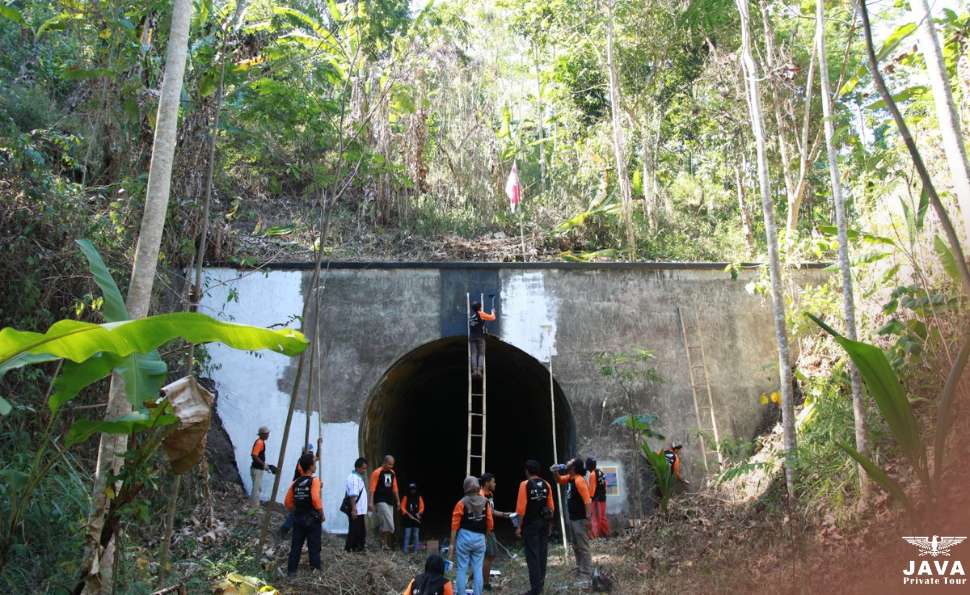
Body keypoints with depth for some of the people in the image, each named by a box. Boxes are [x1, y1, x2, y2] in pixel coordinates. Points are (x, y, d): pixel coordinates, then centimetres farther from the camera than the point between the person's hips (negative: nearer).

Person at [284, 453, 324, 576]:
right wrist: (322, 514, -10)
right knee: (314, 547, 2)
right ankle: (315, 571, 4)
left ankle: (291, 571, 14)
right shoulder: (314, 480, -11)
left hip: (298, 519, 5)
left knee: (296, 546, 10)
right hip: (312, 519, -5)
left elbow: (287, 502, 7)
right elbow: (316, 500, -22)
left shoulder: (296, 482, 6)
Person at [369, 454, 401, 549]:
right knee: (389, 523, -14)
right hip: (381, 501, -6)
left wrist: (398, 501, 16)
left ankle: (383, 543, 15)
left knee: (384, 524, 9)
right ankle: (384, 543, -7)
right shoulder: (377, 472, -8)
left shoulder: (392, 473, 12)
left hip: (390, 502, 7)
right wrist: (371, 502, -15)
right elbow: (372, 488, -10)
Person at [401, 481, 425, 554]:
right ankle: (405, 550, -2)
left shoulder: (419, 498, 9)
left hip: (416, 519, 2)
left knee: (416, 535, 0)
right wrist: (408, 514, -11)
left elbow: (422, 507, 7)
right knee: (407, 535, -5)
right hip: (408, 519, -2)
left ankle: (416, 550, 4)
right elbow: (402, 507, 1)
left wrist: (418, 513, -11)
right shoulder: (406, 497, 4)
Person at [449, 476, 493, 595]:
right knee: (478, 570, 8)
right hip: (480, 538, 2)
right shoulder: (485, 502, 1)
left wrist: (452, 544, 0)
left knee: (462, 569, 6)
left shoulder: (462, 503, -7)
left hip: (464, 537, -2)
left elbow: (455, 526, -7)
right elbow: (490, 524, 3)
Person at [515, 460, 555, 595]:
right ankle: (540, 583, 26)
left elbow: (521, 508, -14)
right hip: (544, 522, 5)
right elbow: (551, 507, 6)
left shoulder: (525, 485, -12)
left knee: (532, 555, -1)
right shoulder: (546, 484, 3)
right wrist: (549, 523, 16)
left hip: (530, 523, -5)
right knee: (542, 552, 15)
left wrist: (519, 526, -8)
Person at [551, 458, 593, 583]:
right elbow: (559, 480, 26)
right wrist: (555, 471, 3)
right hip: (572, 518, 10)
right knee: (576, 546, 20)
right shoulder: (570, 478, 5)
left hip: (580, 519, -10)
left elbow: (587, 501, -26)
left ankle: (587, 573, 6)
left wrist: (588, 518, -27)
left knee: (583, 547, -2)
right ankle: (580, 568, 33)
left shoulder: (579, 480, -23)